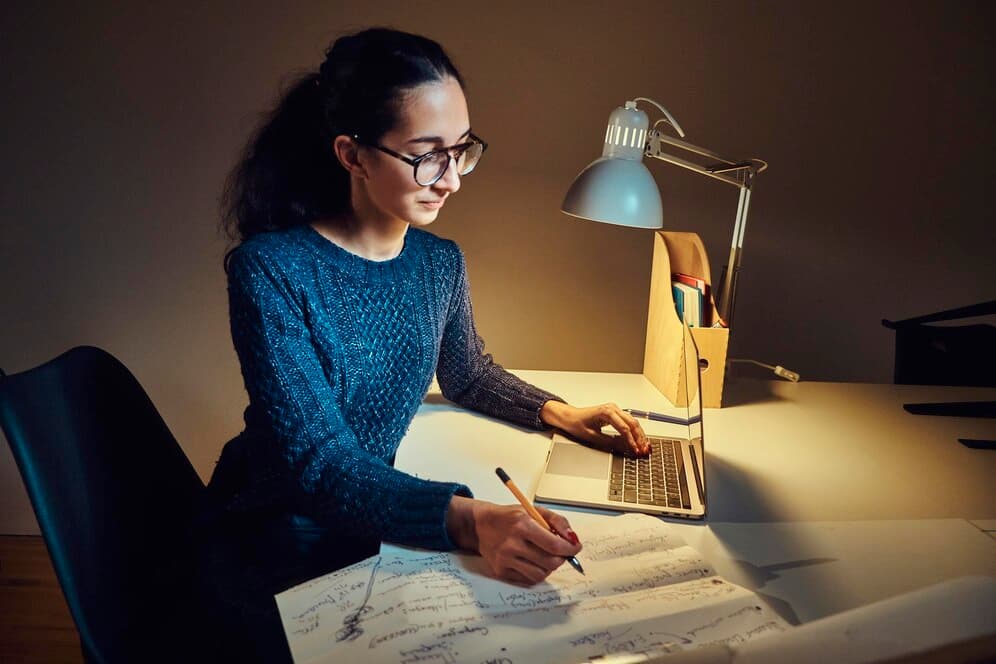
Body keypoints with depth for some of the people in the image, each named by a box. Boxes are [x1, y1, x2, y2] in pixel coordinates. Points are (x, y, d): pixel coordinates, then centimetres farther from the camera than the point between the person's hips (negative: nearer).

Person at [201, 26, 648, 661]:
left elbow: (468, 373, 15)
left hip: (377, 525, 5)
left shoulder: (441, 262, -4)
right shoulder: (270, 269, -22)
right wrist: (468, 520, -42)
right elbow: (316, 461, -28)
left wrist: (557, 411, -3)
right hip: (279, 554, -5)